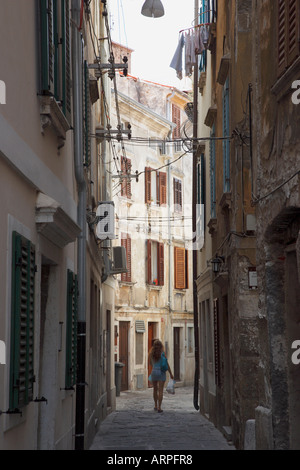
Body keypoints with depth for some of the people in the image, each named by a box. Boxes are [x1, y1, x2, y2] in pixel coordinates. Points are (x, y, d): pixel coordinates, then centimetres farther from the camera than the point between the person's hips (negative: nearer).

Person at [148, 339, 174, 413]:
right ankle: (159, 407, -8)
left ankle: (155, 406, 28)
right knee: (160, 390, -2)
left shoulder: (151, 353, 2)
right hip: (161, 372, -3)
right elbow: (166, 364, -8)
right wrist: (170, 373, -1)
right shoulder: (162, 353, -9)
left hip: (154, 371, 3)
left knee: (155, 389, 19)